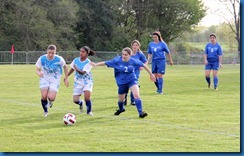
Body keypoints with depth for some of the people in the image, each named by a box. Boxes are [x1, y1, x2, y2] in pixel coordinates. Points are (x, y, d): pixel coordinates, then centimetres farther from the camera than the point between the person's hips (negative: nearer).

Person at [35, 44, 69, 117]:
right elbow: (38, 70, -3)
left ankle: (50, 101, 23)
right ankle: (45, 111, 13)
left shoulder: (59, 59, -18)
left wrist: (66, 79, 3)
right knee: (44, 96, -16)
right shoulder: (42, 59, -14)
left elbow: (65, 67, 2)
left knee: (51, 97, -19)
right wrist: (39, 73, -27)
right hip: (44, 79, 1)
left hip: (55, 80, -1)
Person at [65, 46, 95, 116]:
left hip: (87, 82, -4)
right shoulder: (76, 60, -4)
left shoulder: (88, 63, -17)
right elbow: (72, 68, 15)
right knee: (75, 100, -4)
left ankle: (89, 111, 2)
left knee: (87, 96, -25)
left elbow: (83, 72, -29)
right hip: (78, 82, 4)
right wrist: (67, 76, 15)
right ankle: (81, 103, 35)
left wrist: (77, 69, -47)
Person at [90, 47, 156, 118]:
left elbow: (144, 65, -1)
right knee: (121, 99, 16)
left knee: (136, 95, -23)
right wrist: (96, 64, -27)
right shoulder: (117, 61, -15)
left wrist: (151, 74, 7)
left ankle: (141, 112, -18)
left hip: (132, 80, -1)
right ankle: (121, 109, 50)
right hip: (121, 82, 1)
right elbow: (105, 63, -13)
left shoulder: (133, 61, -13)